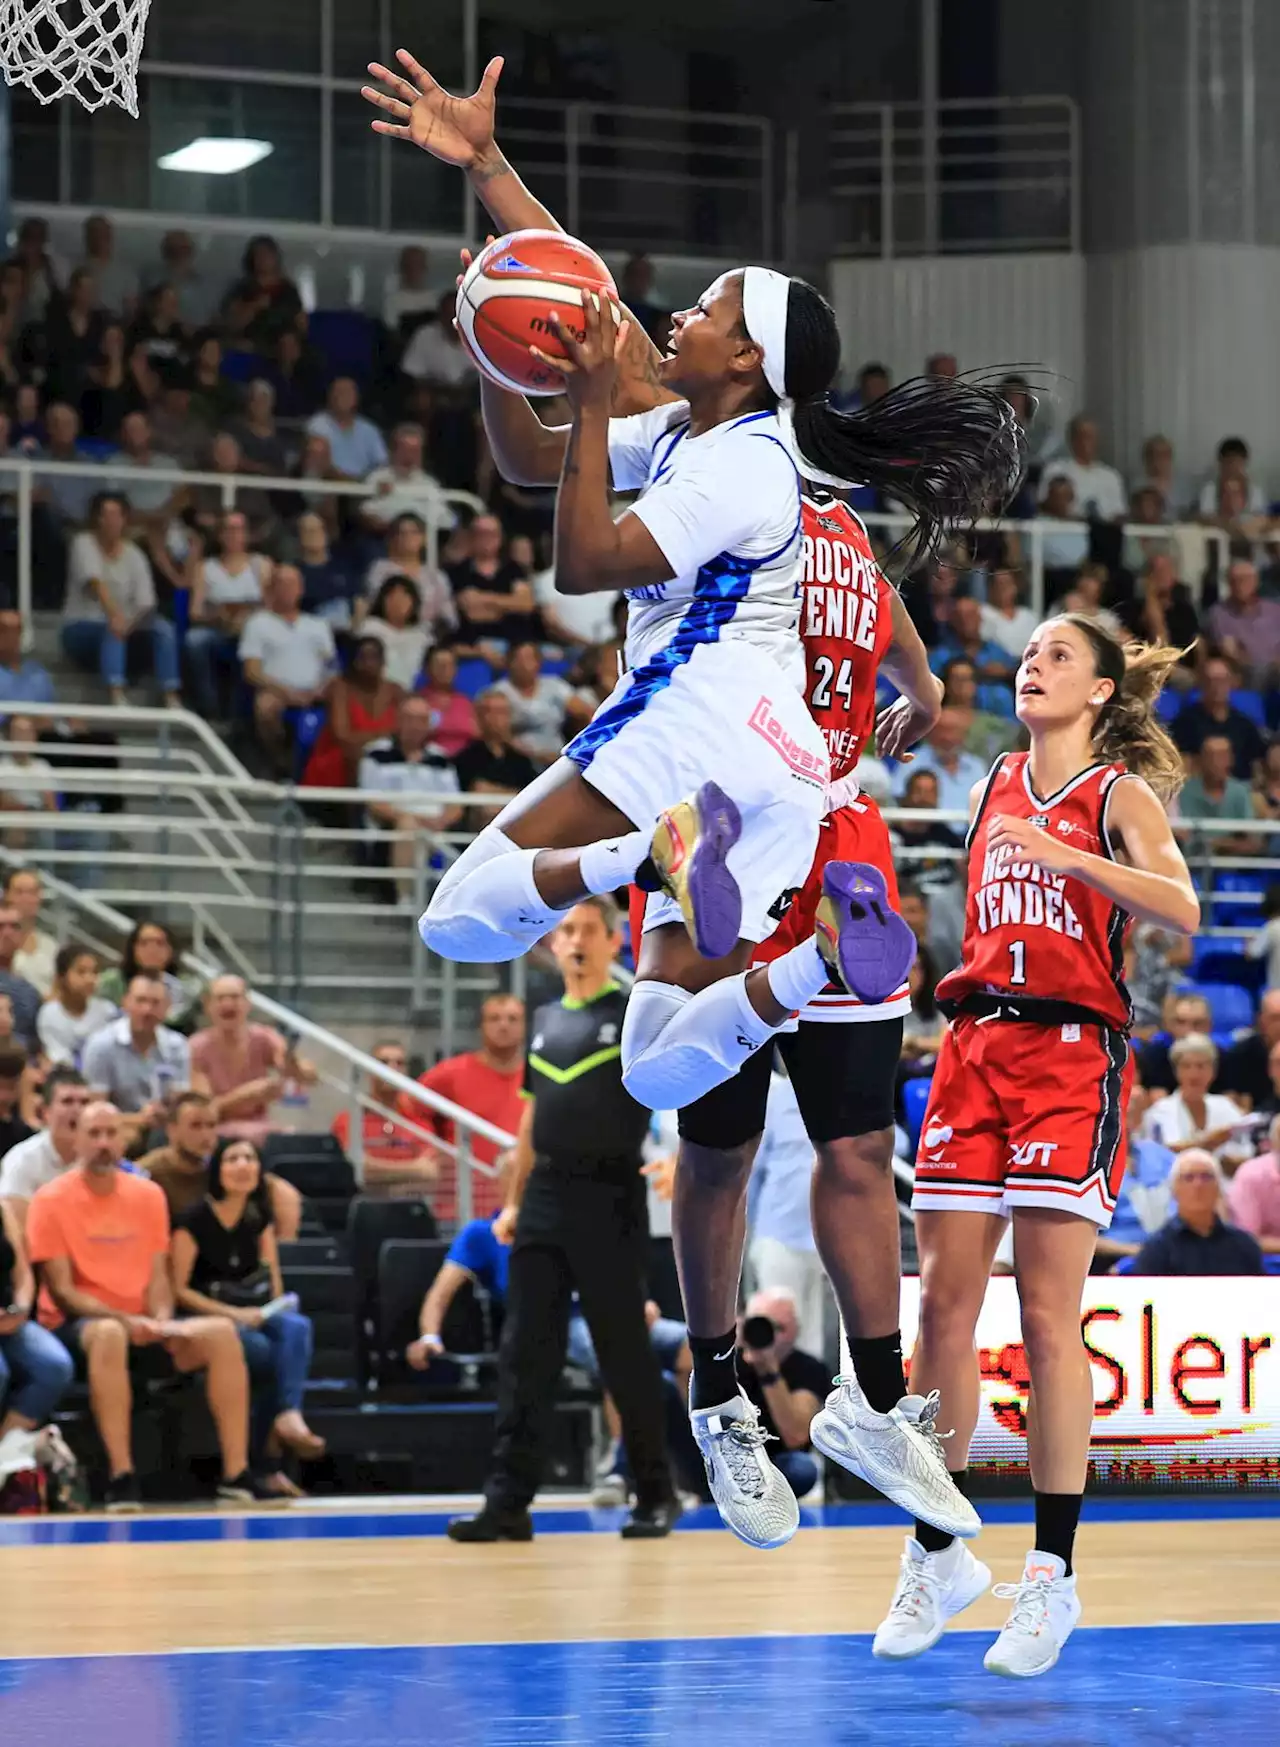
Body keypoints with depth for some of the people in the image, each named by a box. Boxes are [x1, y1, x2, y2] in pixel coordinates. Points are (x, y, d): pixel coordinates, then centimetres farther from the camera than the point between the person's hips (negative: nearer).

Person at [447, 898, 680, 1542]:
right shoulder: (544, 1021, 15)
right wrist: (512, 1200, 18)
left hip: (610, 1200, -5)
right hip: (546, 1199, 5)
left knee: (625, 1353, 0)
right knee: (524, 1353, -1)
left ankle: (656, 1495, 12)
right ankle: (509, 1502, -2)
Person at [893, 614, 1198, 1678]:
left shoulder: (1118, 795, -2)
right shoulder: (998, 785, 14)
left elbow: (1181, 909, -18)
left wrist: (1066, 856, -27)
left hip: (1071, 1052, -5)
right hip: (975, 1049, 5)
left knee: (1050, 1317, -7)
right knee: (945, 1304, 1)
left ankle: (1053, 1577, -4)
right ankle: (937, 1558, 10)